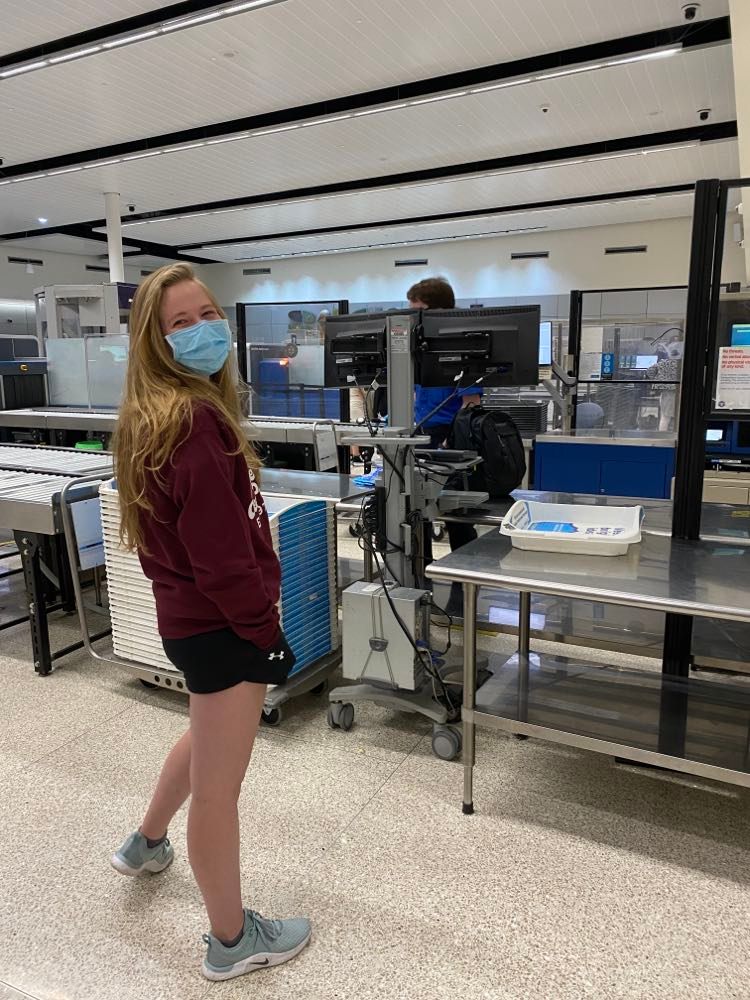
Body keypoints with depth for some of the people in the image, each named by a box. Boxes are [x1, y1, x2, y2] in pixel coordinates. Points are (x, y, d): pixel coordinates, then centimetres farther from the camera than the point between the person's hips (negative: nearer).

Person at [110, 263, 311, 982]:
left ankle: (146, 845, 57)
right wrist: (266, 630, -14)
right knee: (217, 787, 8)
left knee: (207, 741, 34)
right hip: (219, 624, -10)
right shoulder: (194, 420, -23)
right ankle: (233, 942, 31)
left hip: (189, 614, 10)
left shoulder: (163, 413, 8)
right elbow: (221, 553, -26)